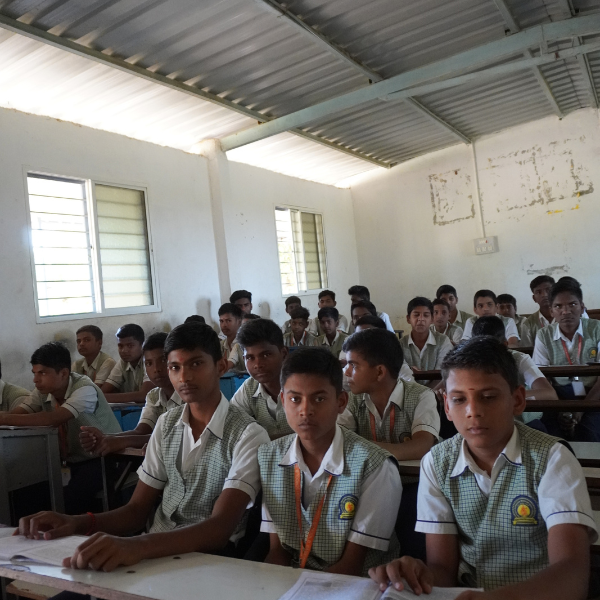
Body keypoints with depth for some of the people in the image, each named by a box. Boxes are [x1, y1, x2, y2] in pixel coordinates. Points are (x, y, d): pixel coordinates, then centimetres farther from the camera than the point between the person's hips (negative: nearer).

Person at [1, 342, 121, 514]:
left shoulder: (85, 389, -22)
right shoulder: (43, 391, 1)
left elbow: (54, 418, -35)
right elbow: (17, 414, -12)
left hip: (101, 459, -6)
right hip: (70, 460, 7)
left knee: (69, 499, -27)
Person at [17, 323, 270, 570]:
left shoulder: (248, 435, -13)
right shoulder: (166, 424, 8)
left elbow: (220, 527, -24)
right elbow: (138, 509, 8)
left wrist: (138, 545, -40)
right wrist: (79, 523, -12)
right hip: (153, 552, 5)